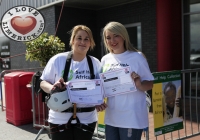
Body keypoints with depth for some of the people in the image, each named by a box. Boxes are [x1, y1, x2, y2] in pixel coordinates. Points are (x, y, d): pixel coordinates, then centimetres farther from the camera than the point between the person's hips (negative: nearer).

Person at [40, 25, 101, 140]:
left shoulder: (95, 63, 2)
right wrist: (52, 88, -21)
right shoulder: (58, 59, -6)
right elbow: (43, 82, 0)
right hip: (60, 119, -2)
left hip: (86, 119, 2)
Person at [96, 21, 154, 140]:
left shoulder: (137, 57, -7)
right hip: (111, 117, 5)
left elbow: (150, 84, -4)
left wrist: (139, 84, -24)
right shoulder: (105, 60, 6)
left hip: (131, 118, -5)